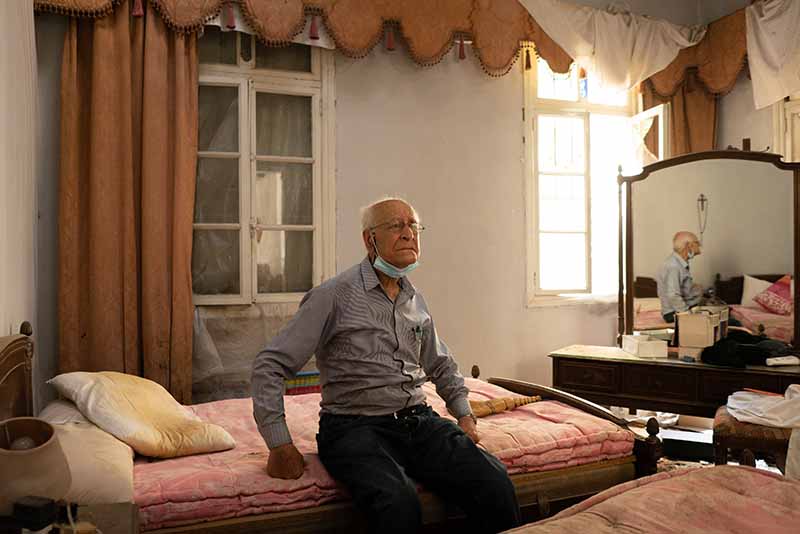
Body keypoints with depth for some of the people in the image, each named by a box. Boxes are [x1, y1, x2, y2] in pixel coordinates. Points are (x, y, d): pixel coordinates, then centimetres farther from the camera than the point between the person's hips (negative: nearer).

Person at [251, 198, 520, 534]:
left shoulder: (415, 300, 14)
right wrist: (280, 444, -12)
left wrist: (464, 414, 17)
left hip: (419, 420, 5)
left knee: (495, 484, -19)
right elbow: (270, 365, -6)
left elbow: (441, 366, 30)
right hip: (355, 427, -5)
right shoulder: (334, 296, -5)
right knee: (400, 505, -35)